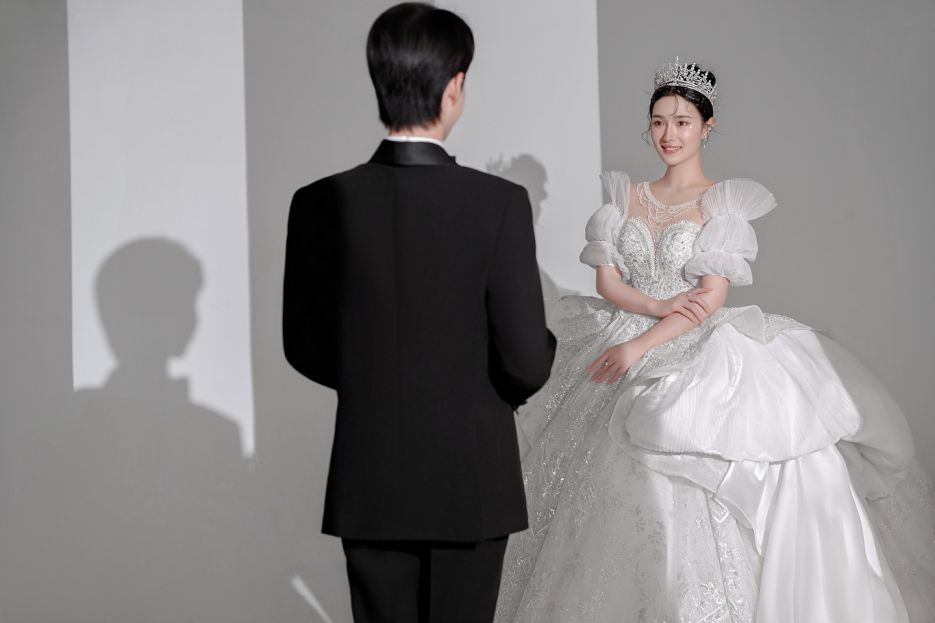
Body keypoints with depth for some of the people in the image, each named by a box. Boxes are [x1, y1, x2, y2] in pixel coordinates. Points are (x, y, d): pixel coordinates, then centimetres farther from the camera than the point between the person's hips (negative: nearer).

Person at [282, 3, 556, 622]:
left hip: (369, 483, 2)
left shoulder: (320, 204, -7)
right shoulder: (500, 202, -15)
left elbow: (305, 348, 2)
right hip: (470, 481, -2)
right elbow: (527, 362, -15)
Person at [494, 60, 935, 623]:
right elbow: (608, 280, 6)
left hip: (701, 356, -4)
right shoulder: (626, 196, 11)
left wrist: (640, 345, -17)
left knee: (694, 502, -12)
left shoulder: (725, 203, -2)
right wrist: (658, 306, -13)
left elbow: (712, 296, -10)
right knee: (621, 504, 2)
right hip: (625, 358, 4)